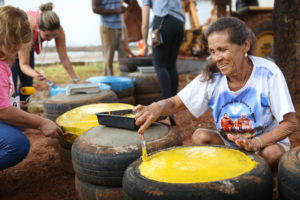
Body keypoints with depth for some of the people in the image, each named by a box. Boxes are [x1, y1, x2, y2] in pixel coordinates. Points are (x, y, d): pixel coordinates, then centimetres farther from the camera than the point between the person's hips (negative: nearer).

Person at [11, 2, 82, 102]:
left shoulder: (58, 30, -33)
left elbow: (64, 58, -23)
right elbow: (23, 64, -39)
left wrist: (76, 80, -25)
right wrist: (36, 74, -58)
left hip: (29, 46, 4)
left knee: (27, 82, 3)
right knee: (11, 84, -12)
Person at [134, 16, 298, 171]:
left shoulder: (268, 73, -20)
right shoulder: (211, 77, -13)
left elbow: (290, 123, -17)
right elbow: (174, 104, -11)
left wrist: (256, 143, -33)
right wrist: (158, 106, -37)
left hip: (268, 141, -2)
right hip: (227, 142, 2)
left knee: (273, 153, -34)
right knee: (199, 136, -24)